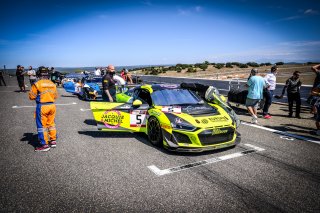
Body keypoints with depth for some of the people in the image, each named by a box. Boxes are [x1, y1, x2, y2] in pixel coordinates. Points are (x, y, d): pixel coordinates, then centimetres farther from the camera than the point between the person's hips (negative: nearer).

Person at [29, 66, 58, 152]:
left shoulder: (37, 84, -11)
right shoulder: (52, 84, 5)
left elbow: (31, 96, -6)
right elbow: (56, 96, 11)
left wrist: (38, 95, 12)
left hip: (42, 106, -5)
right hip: (52, 106, 5)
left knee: (42, 125, 3)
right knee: (51, 123, 18)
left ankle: (44, 145, 7)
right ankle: (53, 141, 27)